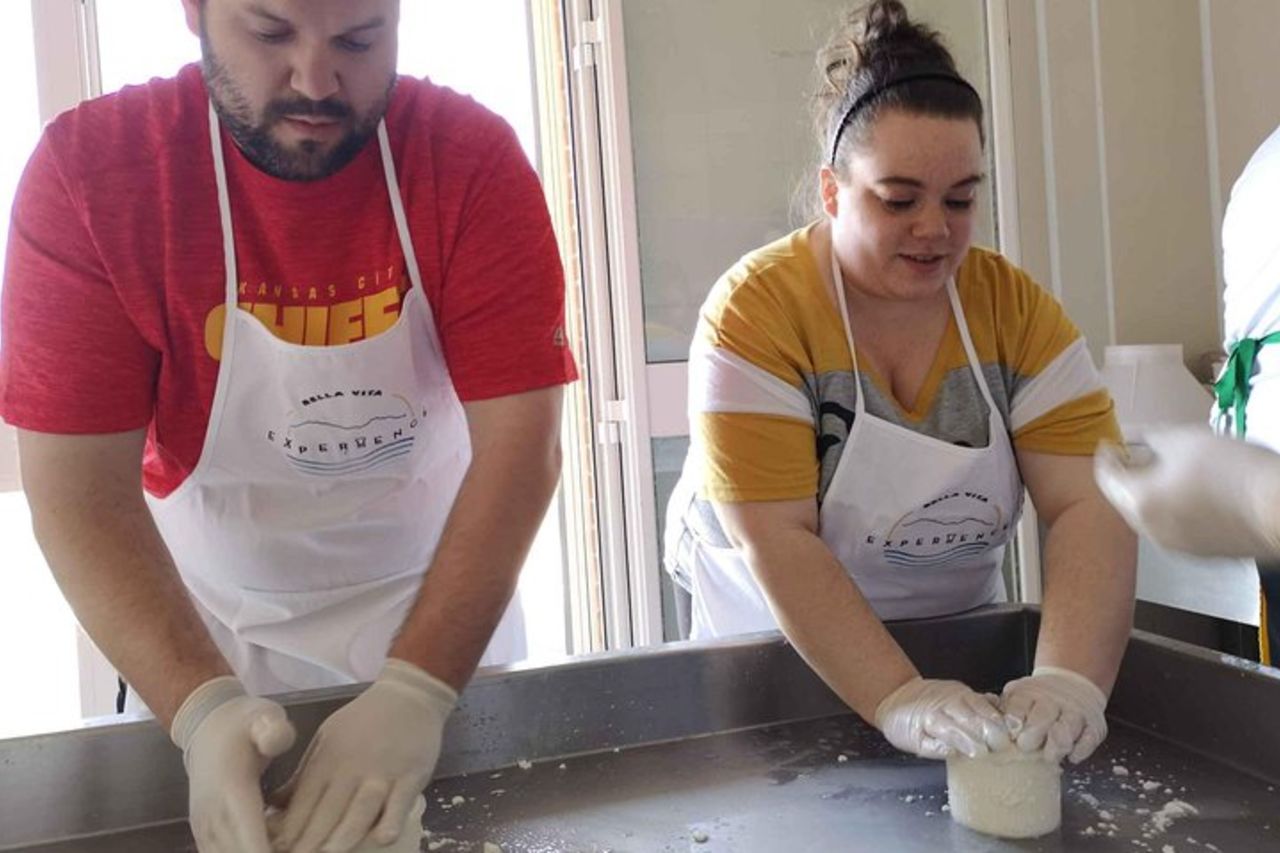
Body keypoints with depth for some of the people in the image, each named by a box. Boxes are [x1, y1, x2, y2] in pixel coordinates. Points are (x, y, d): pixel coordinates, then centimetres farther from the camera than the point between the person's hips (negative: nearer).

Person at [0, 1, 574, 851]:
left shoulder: (471, 158, -18)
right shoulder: (90, 166, -17)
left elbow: (520, 441, -23)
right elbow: (77, 486, -19)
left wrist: (418, 688, -32)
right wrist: (204, 706, -31)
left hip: (443, 605, 1)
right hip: (208, 629, 0)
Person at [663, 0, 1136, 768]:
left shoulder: (1016, 307, -7)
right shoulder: (757, 310, -19)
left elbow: (1090, 504, -14)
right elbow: (775, 543, -23)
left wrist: (1070, 681, -28)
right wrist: (901, 701, -31)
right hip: (778, 655, -2)